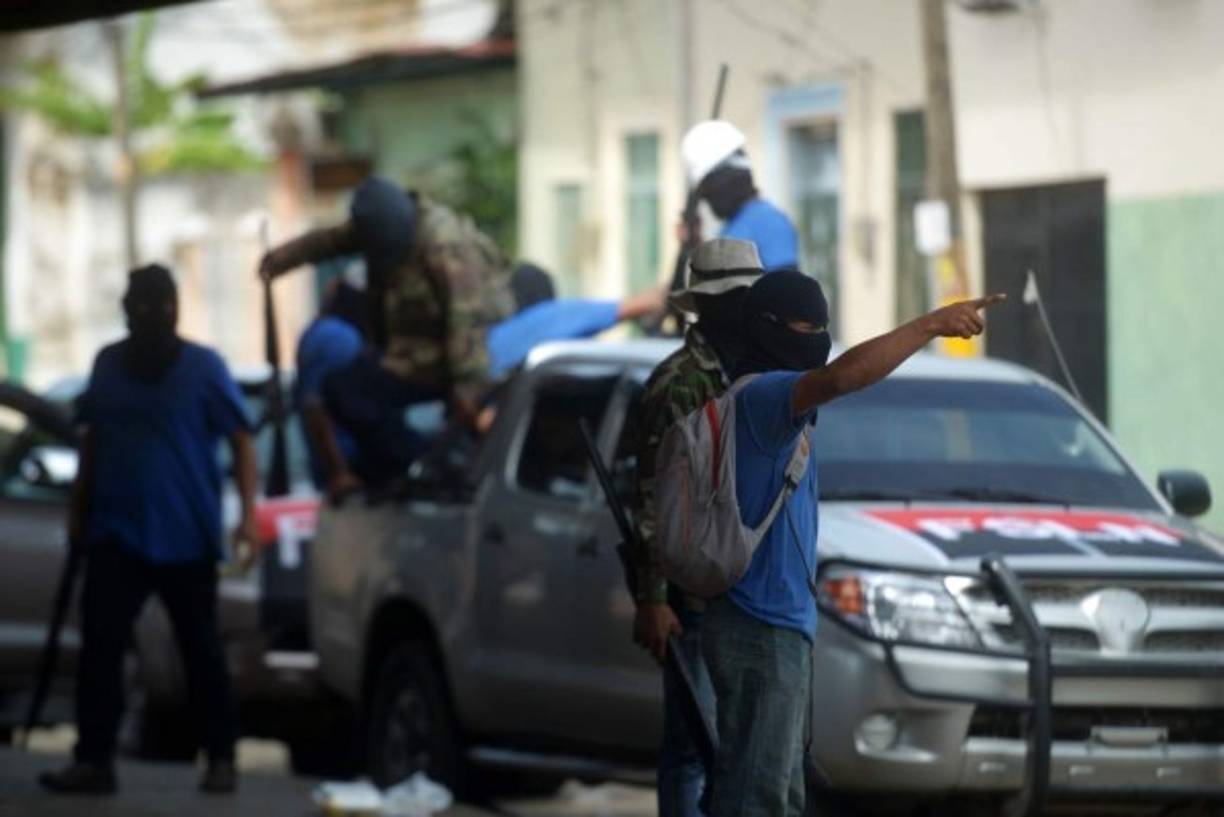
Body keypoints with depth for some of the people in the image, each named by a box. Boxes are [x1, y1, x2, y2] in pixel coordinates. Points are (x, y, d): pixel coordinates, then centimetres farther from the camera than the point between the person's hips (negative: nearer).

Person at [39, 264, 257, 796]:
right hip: (116, 532, 3)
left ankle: (221, 760, 14)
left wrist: (248, 513, -15)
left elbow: (241, 442, -5)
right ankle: (93, 760, -4)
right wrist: (79, 511, 15)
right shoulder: (108, 364, 8)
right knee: (100, 645, -5)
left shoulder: (203, 367, -4)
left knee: (201, 649, 5)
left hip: (186, 537, -3)